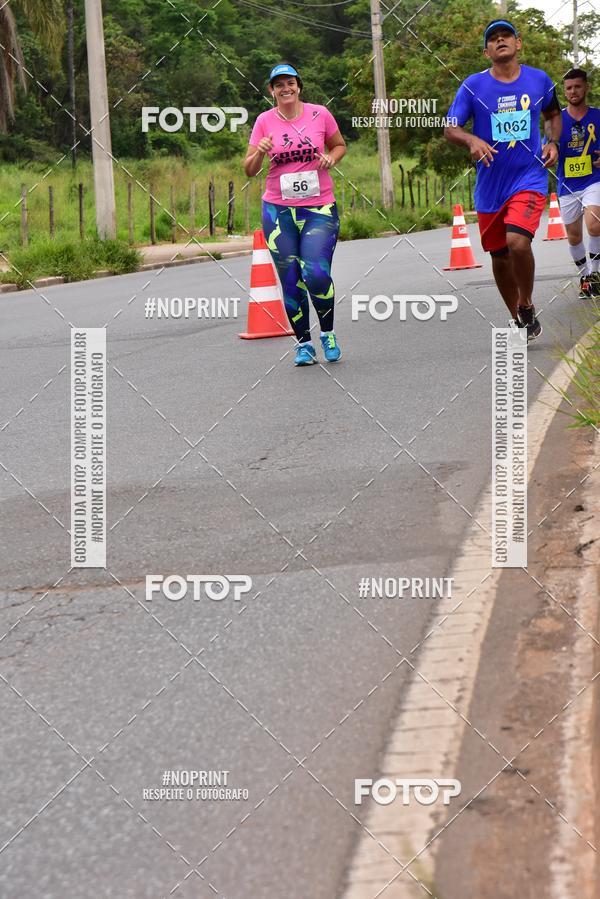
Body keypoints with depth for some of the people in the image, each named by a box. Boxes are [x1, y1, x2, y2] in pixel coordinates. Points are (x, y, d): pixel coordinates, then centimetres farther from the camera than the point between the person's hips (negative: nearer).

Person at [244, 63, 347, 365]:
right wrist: (260, 152, -16)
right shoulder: (265, 121, 2)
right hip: (278, 210, 1)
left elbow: (339, 145, 17)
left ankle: (328, 334, 8)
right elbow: (249, 170, 5)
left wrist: (330, 158, -5)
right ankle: (303, 343, 16)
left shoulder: (320, 114, 1)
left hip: (320, 208, -1)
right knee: (291, 281, 1)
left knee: (316, 273, -16)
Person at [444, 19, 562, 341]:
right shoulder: (473, 86, -3)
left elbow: (553, 114, 20)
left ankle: (527, 307, 1)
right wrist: (472, 141, -24)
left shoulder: (539, 80, 2)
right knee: (499, 257, 10)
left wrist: (552, 142, 2)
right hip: (490, 184, 2)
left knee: (518, 242, -23)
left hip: (529, 178, -2)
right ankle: (518, 321, 30)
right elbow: (449, 129, -4)